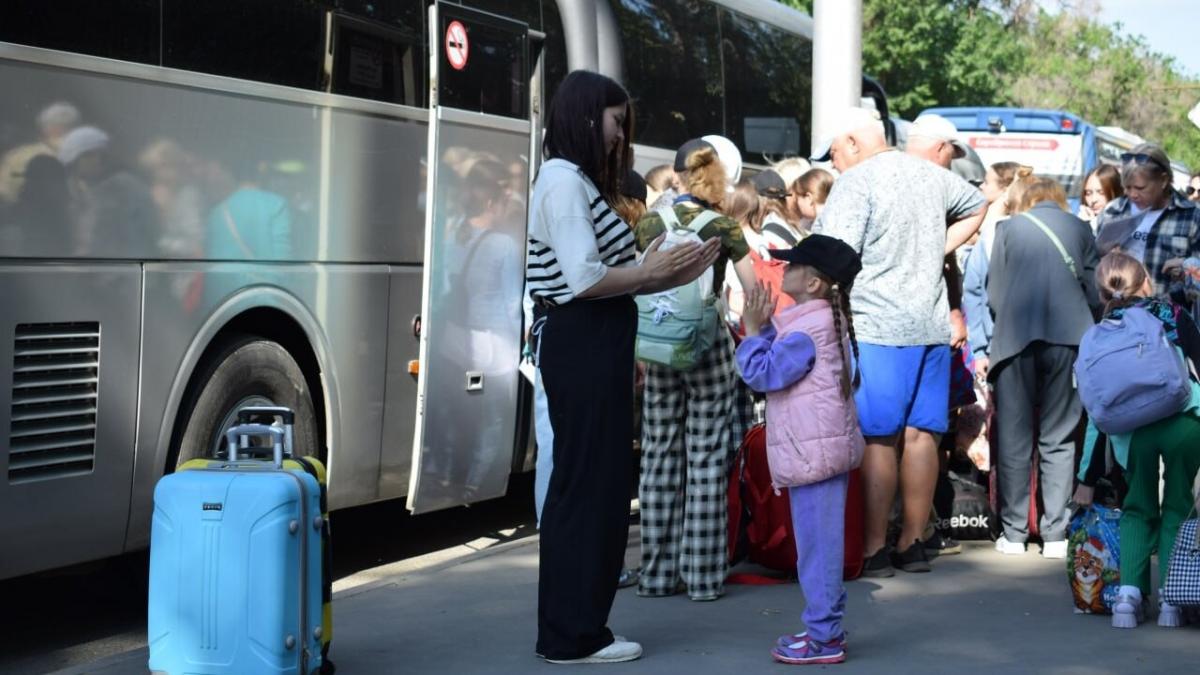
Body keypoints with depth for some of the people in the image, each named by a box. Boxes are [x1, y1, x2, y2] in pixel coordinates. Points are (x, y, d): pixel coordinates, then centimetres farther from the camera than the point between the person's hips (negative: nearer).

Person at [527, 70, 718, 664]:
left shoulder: (577, 183, 18)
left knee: (589, 484, 14)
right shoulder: (564, 181, -12)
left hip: (593, 348, 10)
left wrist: (671, 274, 5)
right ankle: (573, 635, 2)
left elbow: (599, 274, 10)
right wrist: (651, 273, -10)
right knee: (588, 485, -5)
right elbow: (584, 279, -22)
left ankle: (571, 628, 21)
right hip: (581, 348, -10)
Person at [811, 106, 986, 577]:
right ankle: (913, 544, 15)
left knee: (876, 440, -3)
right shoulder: (930, 175, 14)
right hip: (933, 326, 7)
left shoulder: (856, 182, -9)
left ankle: (874, 550, -1)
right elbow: (975, 208, 32)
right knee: (921, 435, 9)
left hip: (876, 329, -7)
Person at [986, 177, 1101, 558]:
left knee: (1014, 439, 5)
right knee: (1058, 438, 5)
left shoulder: (1009, 227, 10)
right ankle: (1055, 533, 1)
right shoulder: (1080, 229, 12)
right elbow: (1094, 292, 10)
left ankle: (1014, 533, 5)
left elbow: (994, 294, 9)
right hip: (1067, 339, 1)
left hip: (1016, 338, -1)